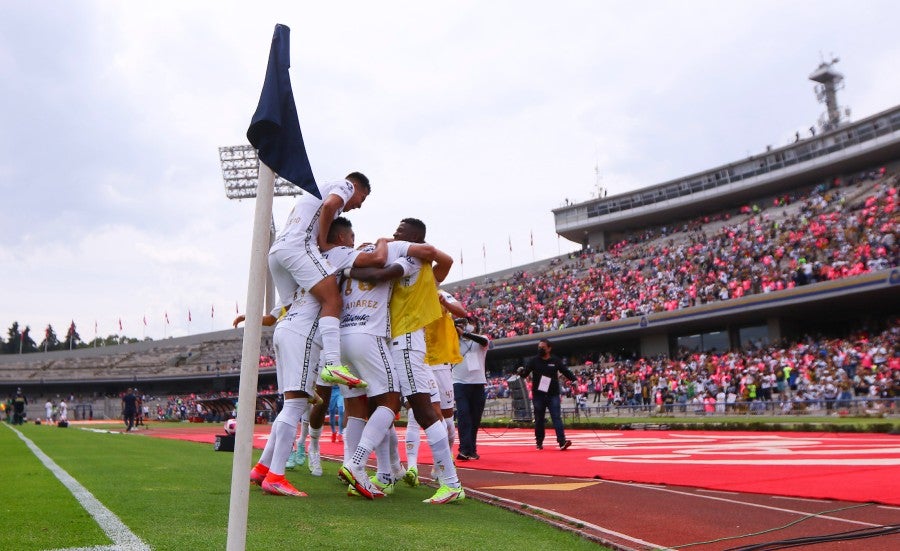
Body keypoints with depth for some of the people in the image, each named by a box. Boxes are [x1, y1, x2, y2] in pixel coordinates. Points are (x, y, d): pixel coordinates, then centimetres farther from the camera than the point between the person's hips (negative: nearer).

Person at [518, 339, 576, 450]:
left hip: (553, 395, 0)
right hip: (538, 395, 1)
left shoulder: (556, 361, 4)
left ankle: (562, 441, -18)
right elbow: (525, 374, 1)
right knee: (539, 419, 7)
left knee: (557, 417, -10)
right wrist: (521, 372, -22)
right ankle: (539, 442, 19)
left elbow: (566, 372, 9)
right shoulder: (534, 361, 2)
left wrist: (574, 380, -8)